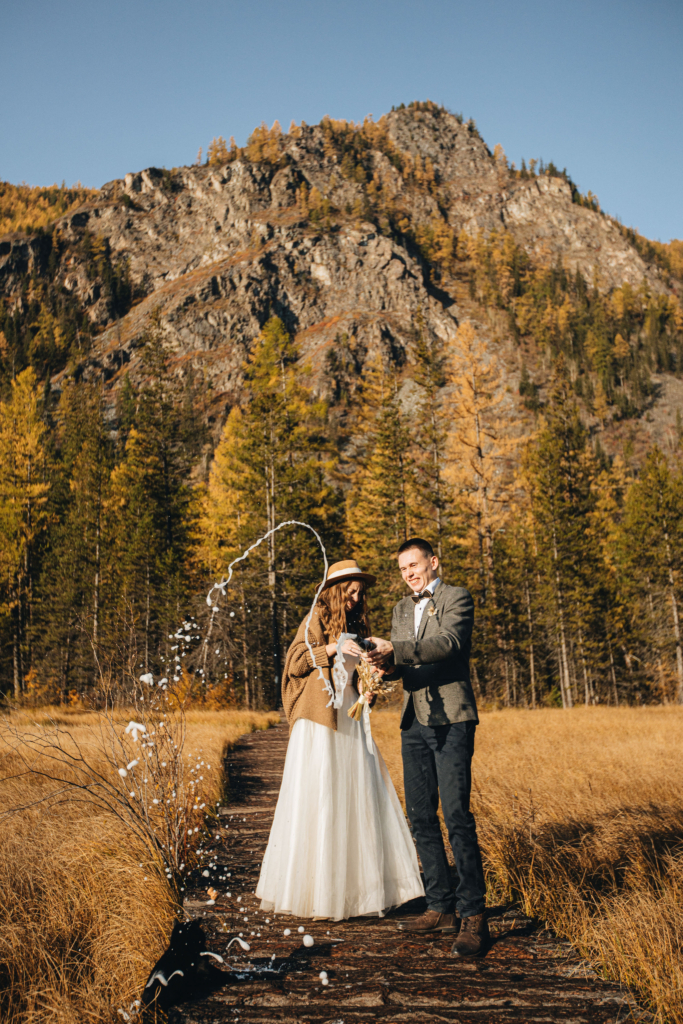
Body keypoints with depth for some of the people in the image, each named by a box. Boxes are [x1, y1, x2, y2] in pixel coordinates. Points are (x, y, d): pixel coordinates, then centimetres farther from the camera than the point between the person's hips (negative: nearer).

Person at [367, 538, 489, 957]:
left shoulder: (457, 598, -2)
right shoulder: (402, 609, 19)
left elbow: (448, 642, -20)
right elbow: (401, 662, 13)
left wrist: (397, 649, -29)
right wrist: (386, 662, -11)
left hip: (451, 720, -7)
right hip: (415, 722, 7)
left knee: (457, 817, -11)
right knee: (421, 817, 9)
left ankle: (474, 917, -4)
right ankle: (441, 907, 20)